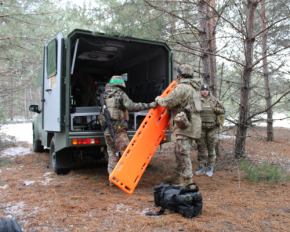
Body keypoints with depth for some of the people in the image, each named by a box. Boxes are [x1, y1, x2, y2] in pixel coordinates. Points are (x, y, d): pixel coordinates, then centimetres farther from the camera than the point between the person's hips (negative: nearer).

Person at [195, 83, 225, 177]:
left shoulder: (214, 100, 8)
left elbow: (223, 110, 11)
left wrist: (215, 109, -6)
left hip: (212, 128, 0)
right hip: (200, 127, 0)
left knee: (211, 148, 3)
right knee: (201, 148, 5)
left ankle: (210, 168, 13)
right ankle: (201, 167, 16)